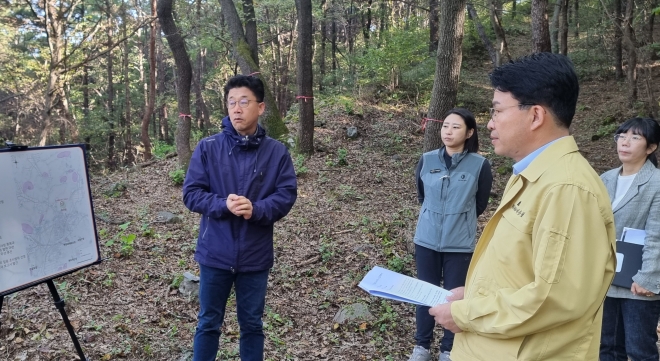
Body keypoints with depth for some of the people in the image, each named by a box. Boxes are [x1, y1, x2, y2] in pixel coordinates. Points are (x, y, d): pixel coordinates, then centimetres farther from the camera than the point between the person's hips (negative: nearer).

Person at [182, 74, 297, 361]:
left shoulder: (277, 152, -4)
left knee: (252, 324, 17)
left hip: (256, 255, 1)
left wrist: (256, 209, -24)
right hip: (215, 253, 0)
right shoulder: (207, 148, -5)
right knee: (208, 323, 15)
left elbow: (286, 195, -6)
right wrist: (223, 205, -23)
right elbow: (191, 193, -6)